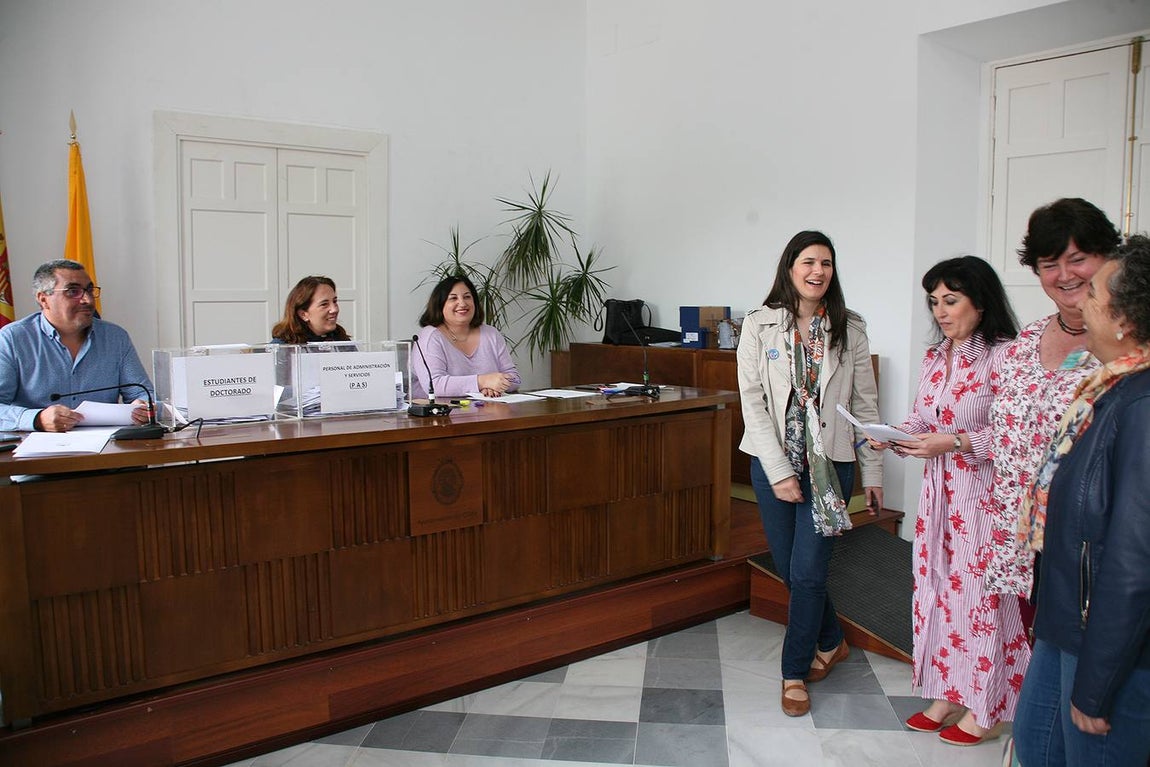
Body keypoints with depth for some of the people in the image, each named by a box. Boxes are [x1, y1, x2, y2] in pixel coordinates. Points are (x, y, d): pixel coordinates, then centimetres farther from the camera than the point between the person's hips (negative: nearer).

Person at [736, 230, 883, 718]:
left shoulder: (849, 330, 2)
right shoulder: (760, 325, -2)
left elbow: (865, 404, 5)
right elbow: (752, 402, -6)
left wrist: (873, 472, 3)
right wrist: (779, 471, -12)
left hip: (830, 464, 0)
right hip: (774, 463, 1)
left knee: (808, 571, -3)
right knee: (789, 569, 11)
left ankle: (795, 672, 17)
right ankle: (831, 642, 38)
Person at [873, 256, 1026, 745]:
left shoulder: (1003, 355, -13)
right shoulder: (935, 357, 11)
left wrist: (956, 441, -25)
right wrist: (893, 437, -4)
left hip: (984, 493, -7)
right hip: (938, 489, 7)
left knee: (980, 594, 3)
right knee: (937, 588, 13)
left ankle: (984, 710, 20)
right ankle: (946, 695, 29)